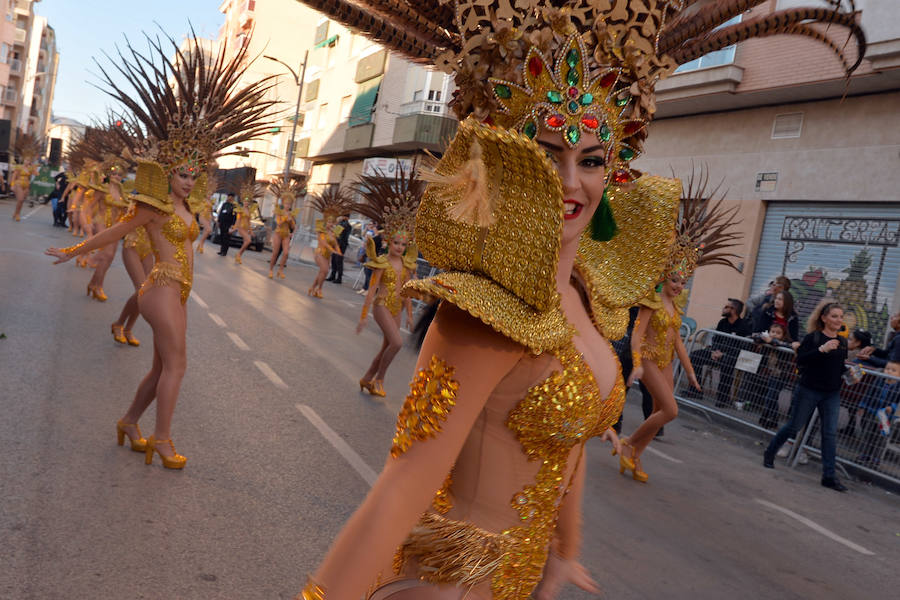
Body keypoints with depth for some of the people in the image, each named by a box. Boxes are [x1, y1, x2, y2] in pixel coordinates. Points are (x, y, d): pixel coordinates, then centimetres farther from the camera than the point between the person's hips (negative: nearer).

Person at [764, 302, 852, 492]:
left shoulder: (842, 342, 9)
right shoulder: (813, 337, -9)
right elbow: (800, 360, -19)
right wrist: (821, 349, -28)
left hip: (832, 394, 5)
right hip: (809, 390, -5)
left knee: (830, 433, -1)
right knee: (795, 426, 5)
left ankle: (829, 476, 2)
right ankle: (769, 453, 26)